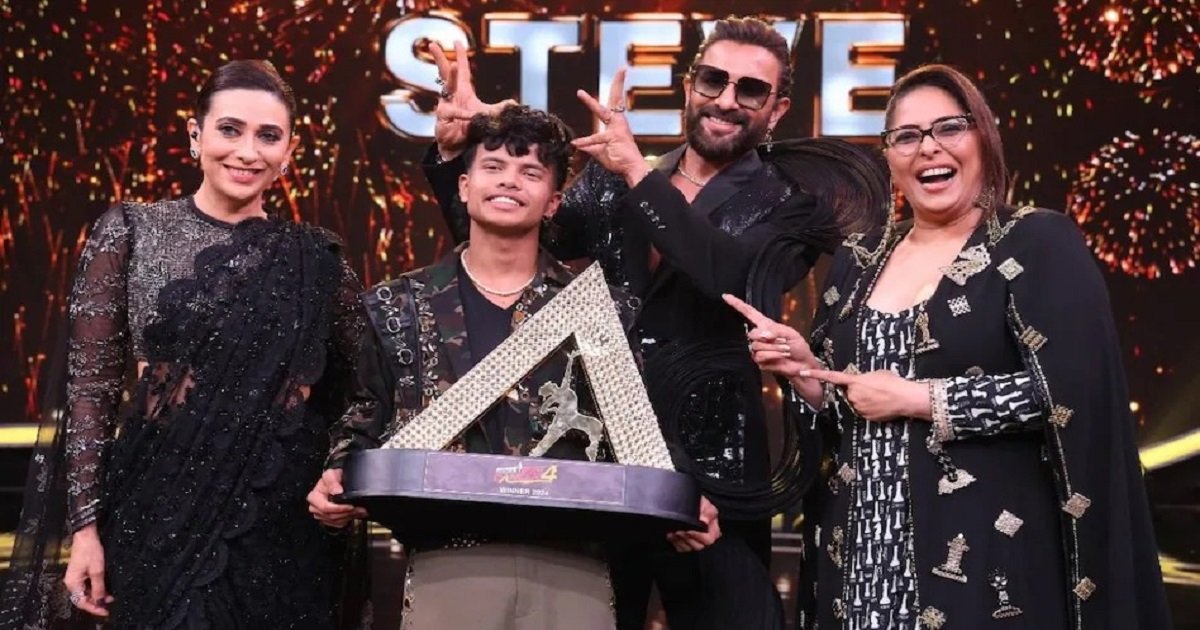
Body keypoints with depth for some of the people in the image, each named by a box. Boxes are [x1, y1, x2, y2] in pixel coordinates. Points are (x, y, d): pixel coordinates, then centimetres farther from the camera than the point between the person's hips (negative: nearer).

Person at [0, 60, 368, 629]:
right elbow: (91, 385, -1)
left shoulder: (316, 256, 6)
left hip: (288, 522, 2)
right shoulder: (131, 231, 1)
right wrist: (85, 525, -7)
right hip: (161, 513, -2)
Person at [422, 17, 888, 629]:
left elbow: (747, 283, -23)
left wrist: (640, 175, -25)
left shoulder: (787, 206, -3)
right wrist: (453, 149, -5)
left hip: (710, 474, -3)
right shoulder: (610, 180, 8)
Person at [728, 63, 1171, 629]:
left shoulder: (1039, 244, -5)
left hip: (988, 551, -5)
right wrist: (805, 370, -5)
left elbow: (1070, 391, -16)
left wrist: (914, 398, -14)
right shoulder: (858, 261, 11)